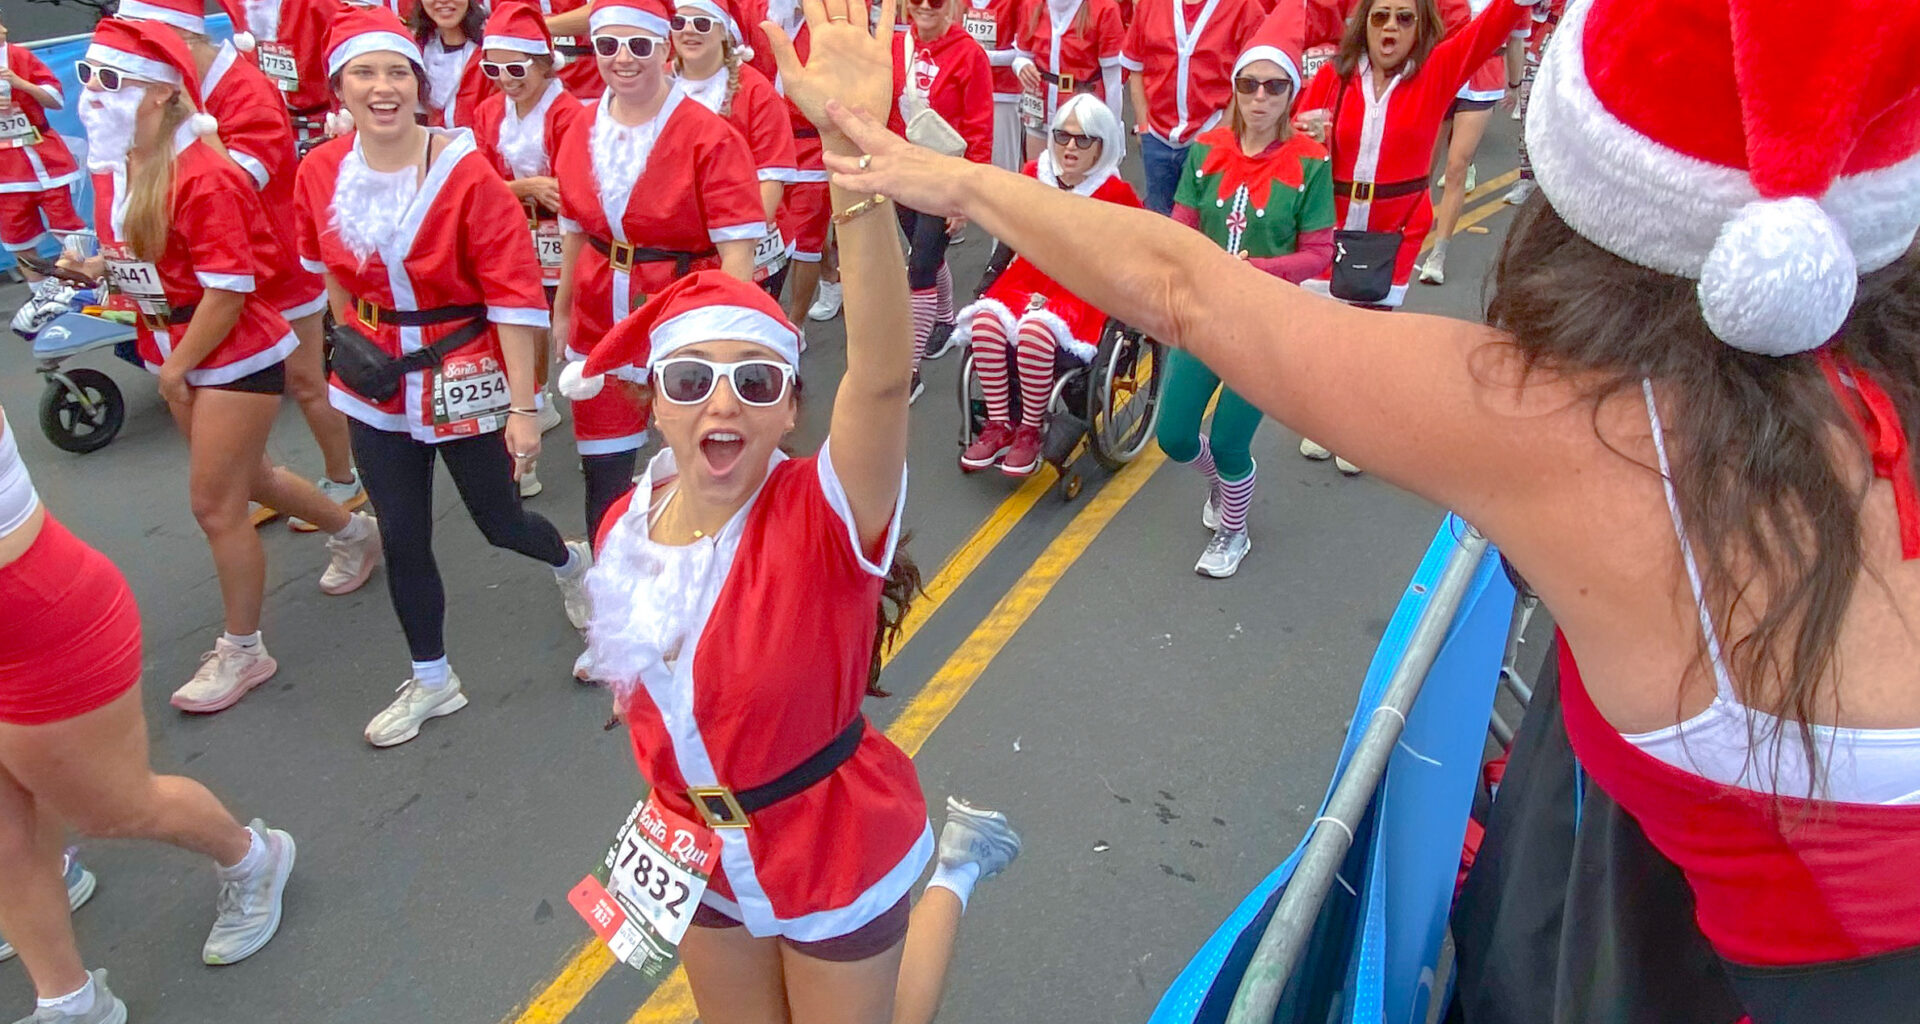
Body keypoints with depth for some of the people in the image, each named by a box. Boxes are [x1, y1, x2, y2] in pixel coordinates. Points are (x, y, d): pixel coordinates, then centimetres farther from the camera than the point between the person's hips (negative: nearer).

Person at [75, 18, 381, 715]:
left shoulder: (202, 175, -24)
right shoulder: (110, 165, 2)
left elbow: (227, 290, -23)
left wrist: (175, 369, -15)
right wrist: (98, 265, -2)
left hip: (237, 353, -9)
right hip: (173, 349, 9)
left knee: (215, 505, -2)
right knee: (243, 475, 22)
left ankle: (243, 651, 17)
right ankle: (352, 531, 49)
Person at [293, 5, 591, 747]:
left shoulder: (466, 173, -18)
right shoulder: (320, 174, -4)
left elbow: (516, 296, -17)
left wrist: (524, 406, -18)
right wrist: (349, 340, 8)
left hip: (465, 380, -4)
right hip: (378, 385, 4)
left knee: (499, 523, 10)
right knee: (403, 540, 11)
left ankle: (570, 562, 47)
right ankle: (431, 680, 30)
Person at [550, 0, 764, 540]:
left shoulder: (710, 137, -13)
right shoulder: (582, 134, 4)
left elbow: (737, 251, -15)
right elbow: (574, 233, 15)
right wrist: (562, 312, 18)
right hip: (600, 321, 5)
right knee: (603, 473, 13)